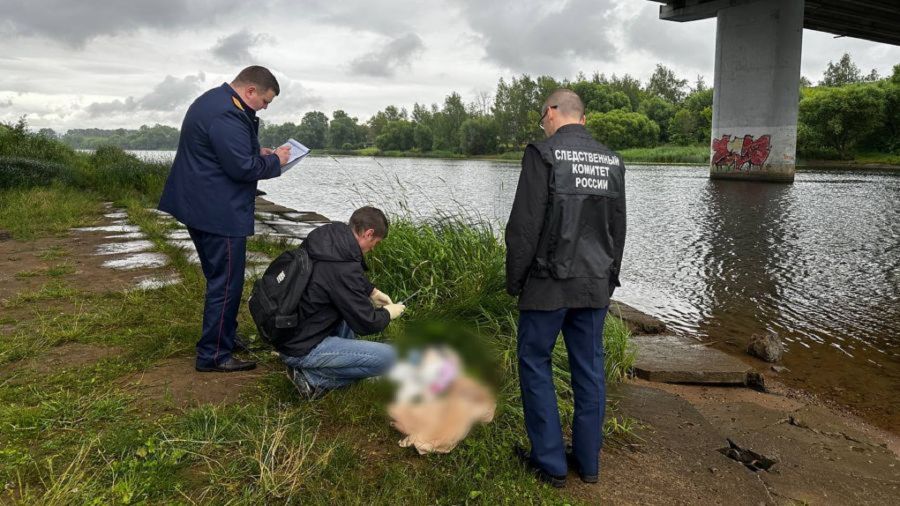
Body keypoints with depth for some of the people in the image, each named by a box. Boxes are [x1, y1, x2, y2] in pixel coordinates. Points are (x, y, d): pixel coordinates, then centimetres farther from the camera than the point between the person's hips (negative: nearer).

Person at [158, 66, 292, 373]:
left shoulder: (214, 101, 15)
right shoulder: (226, 116, -21)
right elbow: (243, 168, -24)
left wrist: (258, 152, 10)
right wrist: (275, 161, -7)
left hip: (202, 208, 11)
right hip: (220, 214, -11)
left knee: (221, 279, 20)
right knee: (226, 284, -3)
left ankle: (226, 338, 33)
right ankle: (214, 356, 6)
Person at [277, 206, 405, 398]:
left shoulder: (325, 237, -1)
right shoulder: (343, 269, -27)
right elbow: (366, 323, -17)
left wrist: (372, 291, 15)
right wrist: (388, 313, 2)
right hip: (302, 350, -9)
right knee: (389, 358, -11)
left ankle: (345, 356, 17)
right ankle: (313, 378, -4)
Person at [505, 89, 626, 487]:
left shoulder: (544, 154, -11)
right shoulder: (611, 161, 8)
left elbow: (524, 226, -14)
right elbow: (618, 229, 13)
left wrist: (514, 280, -4)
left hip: (549, 283, -6)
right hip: (594, 285, 6)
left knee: (534, 362, 8)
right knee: (589, 368, 12)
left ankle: (550, 462, 13)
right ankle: (588, 461, 22)